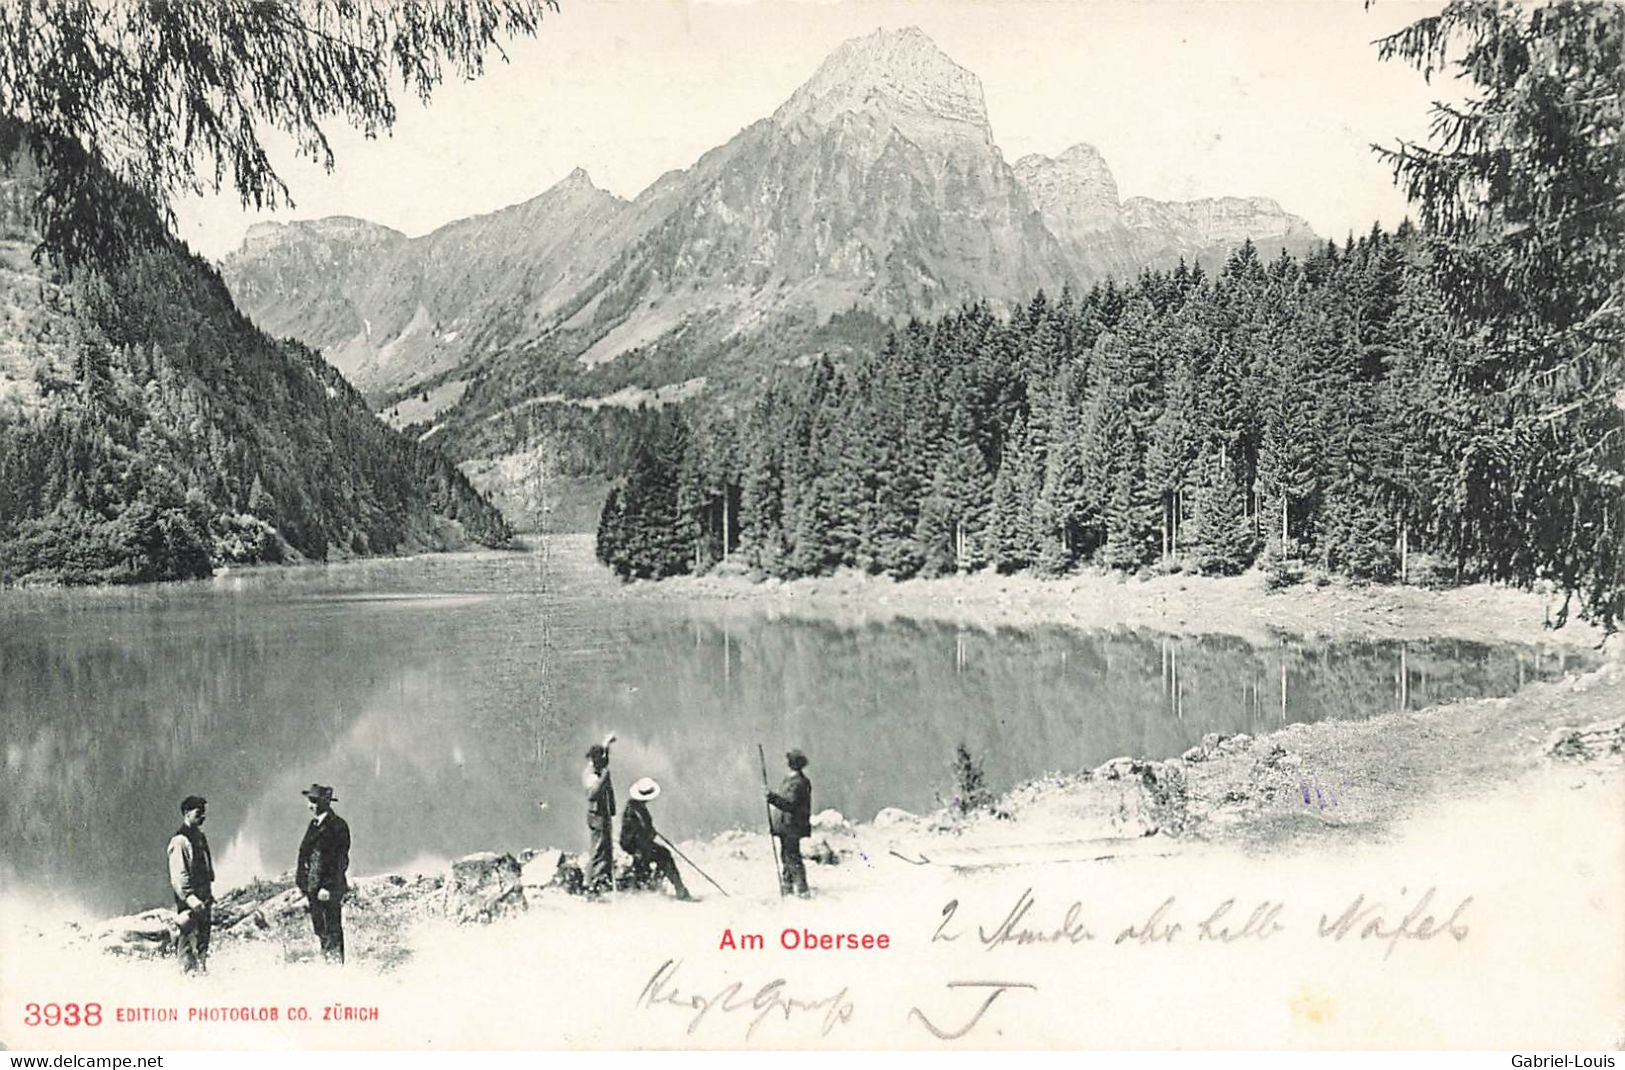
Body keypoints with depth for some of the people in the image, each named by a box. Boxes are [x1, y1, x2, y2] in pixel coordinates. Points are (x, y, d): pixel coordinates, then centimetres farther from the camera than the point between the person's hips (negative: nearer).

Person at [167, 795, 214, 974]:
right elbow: (178, 875, -18)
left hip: (204, 900, 9)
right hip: (189, 903, -9)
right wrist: (191, 898, -25)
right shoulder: (179, 840, -12)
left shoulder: (200, 836, 15)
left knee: (203, 937, 12)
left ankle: (202, 969, 19)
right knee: (190, 939, -7)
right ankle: (188, 970, -3)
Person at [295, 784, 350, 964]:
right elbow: (305, 853, 18)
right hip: (313, 887, 8)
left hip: (330, 888, -8)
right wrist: (301, 880, 11)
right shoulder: (314, 824, 14)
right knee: (319, 929, 13)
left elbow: (339, 859, -15)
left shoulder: (337, 825, -11)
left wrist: (327, 886, -19)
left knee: (333, 930, -4)